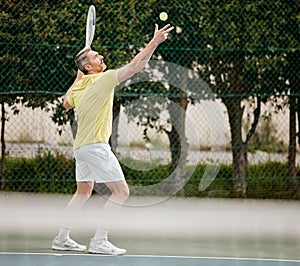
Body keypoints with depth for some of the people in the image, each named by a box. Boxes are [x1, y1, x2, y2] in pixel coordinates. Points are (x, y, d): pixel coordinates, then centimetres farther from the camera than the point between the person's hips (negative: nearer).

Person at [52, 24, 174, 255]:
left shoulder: (79, 86, 10)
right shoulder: (103, 79, -12)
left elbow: (67, 103, 32)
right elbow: (135, 66, -15)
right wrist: (154, 42, -12)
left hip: (81, 147, 9)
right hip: (96, 146, -9)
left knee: (83, 192, 21)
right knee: (121, 192, -7)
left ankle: (62, 238, 22)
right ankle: (99, 241, -12)